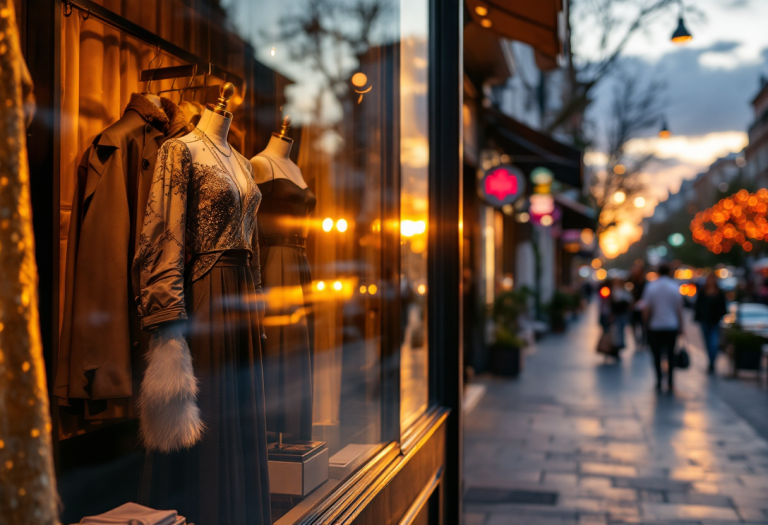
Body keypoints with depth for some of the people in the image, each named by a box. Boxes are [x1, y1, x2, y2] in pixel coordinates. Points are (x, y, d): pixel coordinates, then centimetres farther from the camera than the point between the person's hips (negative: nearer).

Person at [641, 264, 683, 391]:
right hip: (672, 326, 1)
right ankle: (670, 381, 8)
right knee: (670, 353, 11)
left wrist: (647, 323, 6)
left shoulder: (651, 287, -4)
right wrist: (681, 326, 7)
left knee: (657, 354, 7)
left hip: (655, 326, -1)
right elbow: (679, 309, -1)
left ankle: (659, 381, 6)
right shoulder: (675, 287, -2)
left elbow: (645, 309, -8)